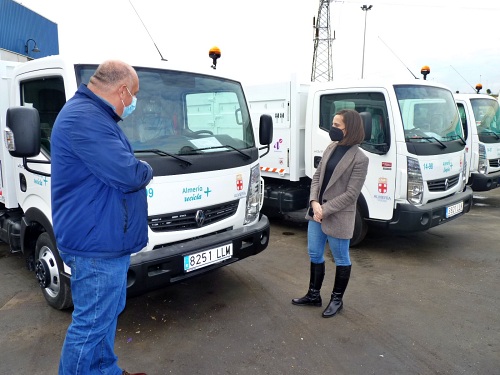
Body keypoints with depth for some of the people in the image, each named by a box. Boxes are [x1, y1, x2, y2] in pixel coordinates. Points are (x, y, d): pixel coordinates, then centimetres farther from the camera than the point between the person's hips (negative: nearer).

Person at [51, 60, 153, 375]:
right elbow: (129, 175, -26)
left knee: (109, 312, 23)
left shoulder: (94, 115, 15)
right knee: (91, 325, 2)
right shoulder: (83, 118, -21)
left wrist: (135, 170, 7)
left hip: (107, 241, 11)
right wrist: (146, 170, -5)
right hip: (97, 245, -11)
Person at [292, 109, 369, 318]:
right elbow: (317, 176, 6)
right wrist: (314, 202, -9)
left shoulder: (359, 159, -15)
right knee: (314, 254, 17)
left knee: (341, 259, 12)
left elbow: (350, 194, -17)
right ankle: (313, 295, 34)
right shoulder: (331, 148, 5)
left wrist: (325, 210, -16)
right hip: (317, 211, 7)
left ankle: (337, 300, 30)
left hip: (338, 217, -7)